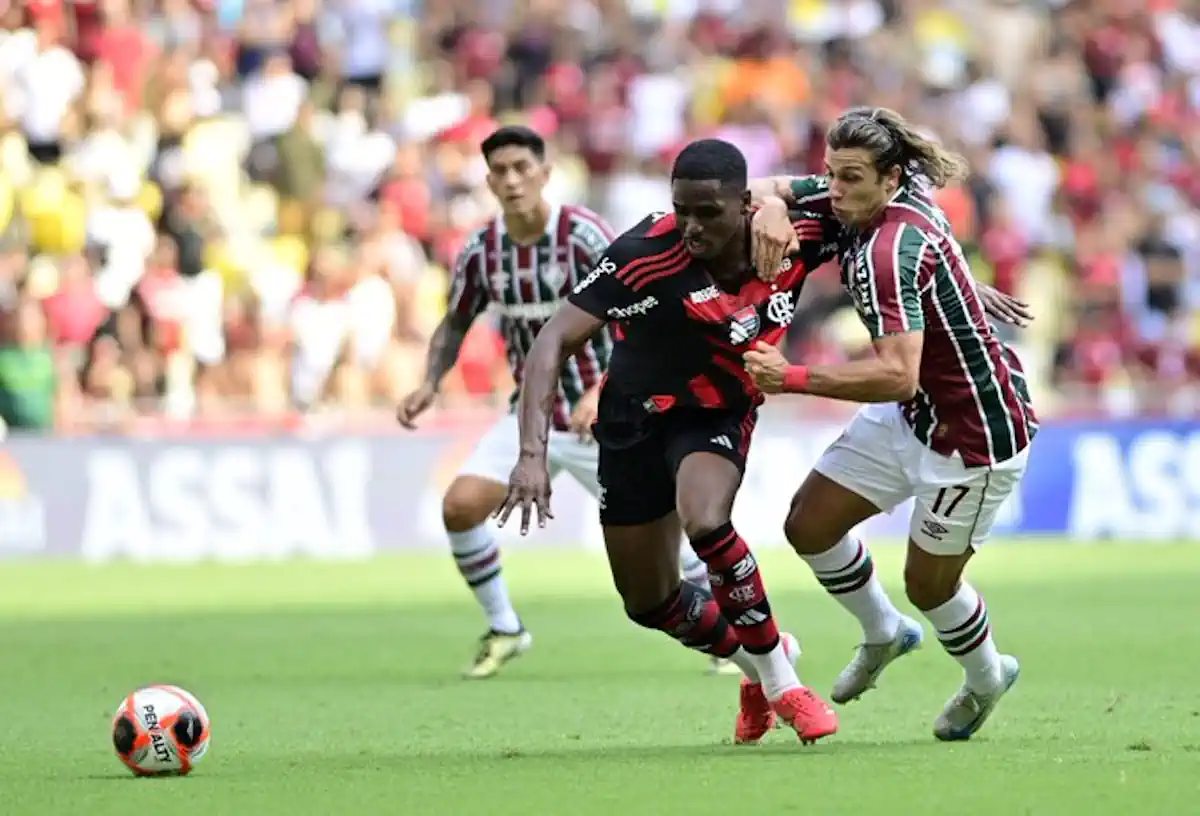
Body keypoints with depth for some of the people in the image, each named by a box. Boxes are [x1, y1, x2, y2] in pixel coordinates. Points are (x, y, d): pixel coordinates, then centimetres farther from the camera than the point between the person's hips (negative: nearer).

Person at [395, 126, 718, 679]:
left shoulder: (585, 236, -18)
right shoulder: (481, 251, -5)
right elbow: (455, 324, 13)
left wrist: (603, 391, -36)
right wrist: (430, 383, -5)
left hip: (602, 419, -4)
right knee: (460, 506, -14)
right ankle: (504, 631, 6)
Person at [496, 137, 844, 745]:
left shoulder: (794, 237, -21)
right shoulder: (644, 255, -31)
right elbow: (556, 341, -31)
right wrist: (533, 452, -41)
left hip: (719, 416, 0)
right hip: (636, 421, 0)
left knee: (704, 521, -33)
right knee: (649, 603, 7)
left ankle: (779, 682, -14)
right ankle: (755, 662, 37)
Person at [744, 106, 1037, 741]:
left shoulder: (888, 248, -33)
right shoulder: (860, 205, -7)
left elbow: (896, 374, -40)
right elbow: (770, 189, 8)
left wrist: (794, 378, -41)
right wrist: (771, 207, -17)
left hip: (974, 434, -9)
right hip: (913, 413, 9)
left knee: (928, 582, 7)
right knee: (809, 524, 8)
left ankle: (986, 678, 38)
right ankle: (883, 634, 34)